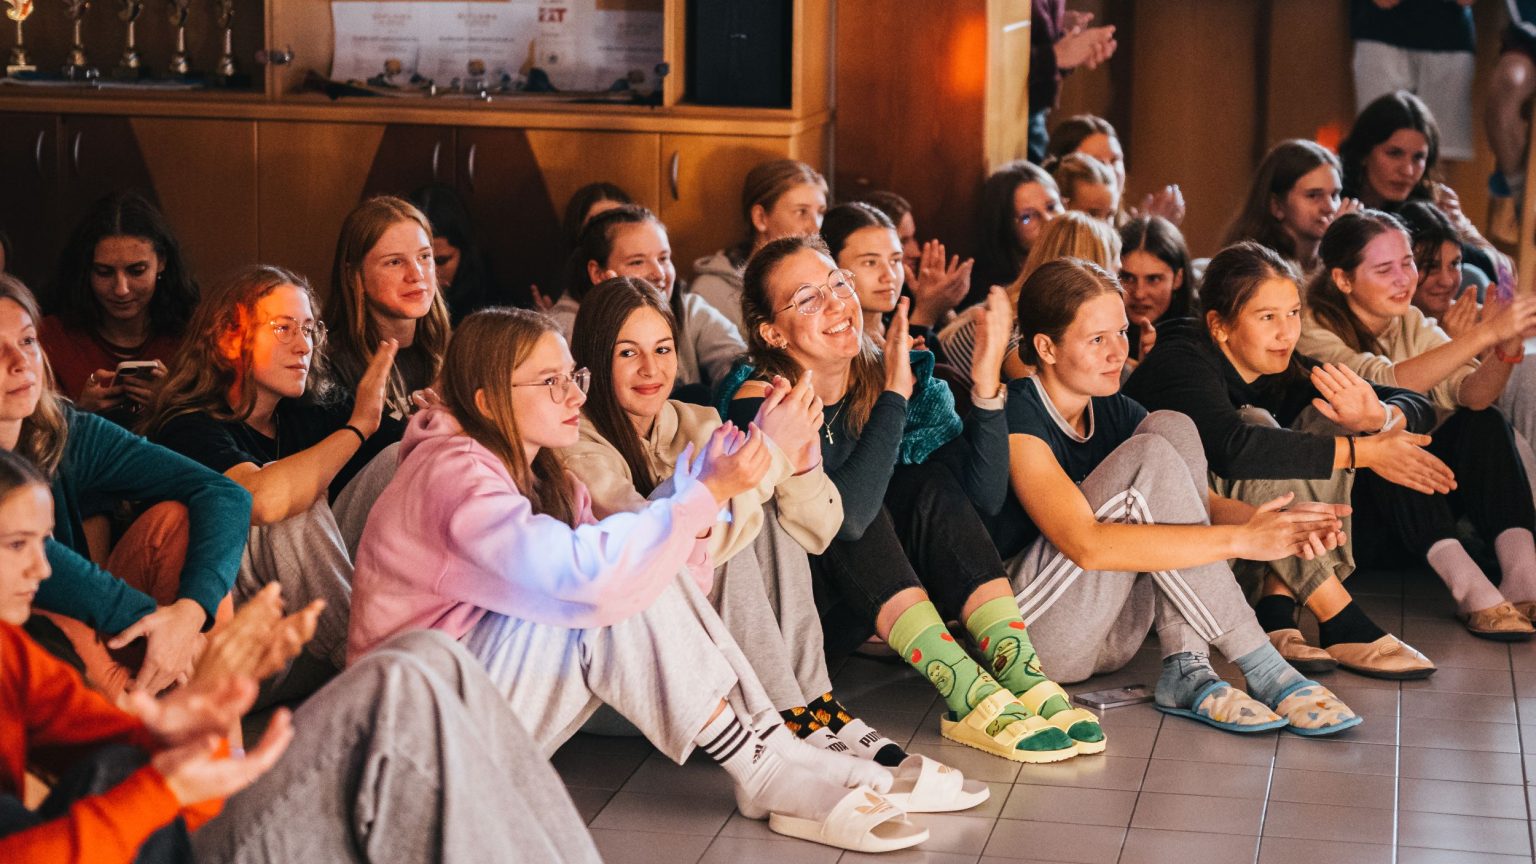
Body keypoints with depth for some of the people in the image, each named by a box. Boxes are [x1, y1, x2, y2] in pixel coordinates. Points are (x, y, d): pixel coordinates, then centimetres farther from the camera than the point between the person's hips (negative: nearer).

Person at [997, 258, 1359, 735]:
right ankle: (1263, 670, -22)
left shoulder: (1114, 412, 10)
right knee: (1150, 456, -23)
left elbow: (1201, 501, 2)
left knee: (1173, 429, -11)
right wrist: (1239, 539, -30)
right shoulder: (1017, 419, -16)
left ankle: (1187, 671, -18)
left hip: (1112, 634, 7)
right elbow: (1086, 545, -29)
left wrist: (1273, 520, -21)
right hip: (1032, 635, -7)